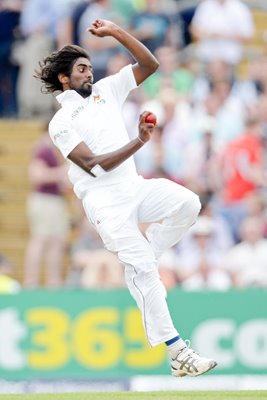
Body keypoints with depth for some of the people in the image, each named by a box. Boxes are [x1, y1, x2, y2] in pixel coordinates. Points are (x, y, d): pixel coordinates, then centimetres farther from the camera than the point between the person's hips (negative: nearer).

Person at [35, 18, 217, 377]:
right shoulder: (61, 123, -4)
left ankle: (138, 264, -3)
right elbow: (94, 165, -16)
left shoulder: (105, 90, 14)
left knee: (188, 203, -20)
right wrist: (139, 142, -23)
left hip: (135, 186, 6)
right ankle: (177, 352, -17)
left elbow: (150, 64, 12)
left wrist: (117, 33, 2)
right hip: (104, 201, -6)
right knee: (143, 269, -14)